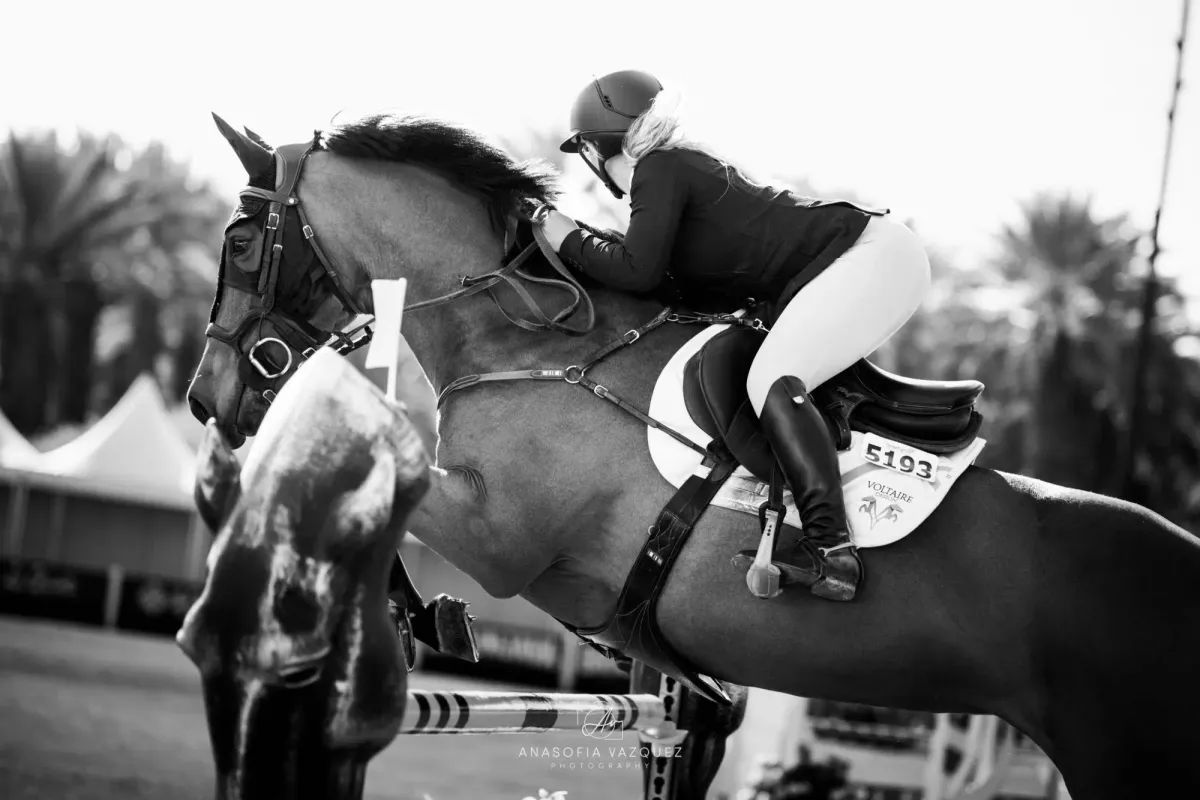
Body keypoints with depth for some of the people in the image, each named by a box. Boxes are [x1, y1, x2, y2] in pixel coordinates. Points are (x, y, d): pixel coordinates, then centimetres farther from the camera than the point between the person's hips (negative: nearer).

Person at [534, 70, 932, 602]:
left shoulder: (658, 170, -9)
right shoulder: (686, 164, 20)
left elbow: (638, 272, -18)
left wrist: (569, 241, -2)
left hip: (871, 259, -11)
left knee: (771, 380, -23)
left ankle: (833, 550, -34)